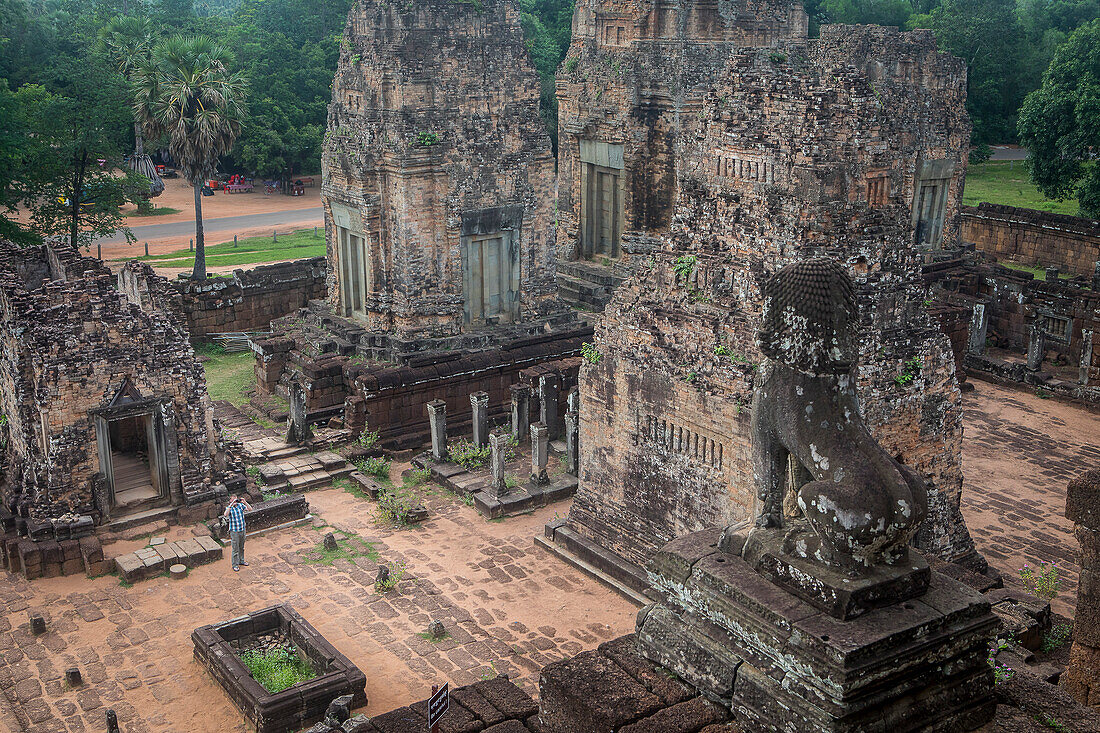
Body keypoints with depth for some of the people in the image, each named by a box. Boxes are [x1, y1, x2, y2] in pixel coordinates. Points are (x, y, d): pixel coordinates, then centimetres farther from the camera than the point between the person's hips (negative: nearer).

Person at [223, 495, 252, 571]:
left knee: (242, 547, 19)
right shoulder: (229, 508, -10)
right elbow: (225, 515, -32)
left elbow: (250, 509, -7)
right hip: (234, 531, -5)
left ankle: (241, 561, 36)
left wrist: (244, 502, -19)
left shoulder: (240, 505, 1)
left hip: (242, 530, 5)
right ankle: (235, 565, 11)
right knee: (235, 549, 1)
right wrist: (231, 505, -35)